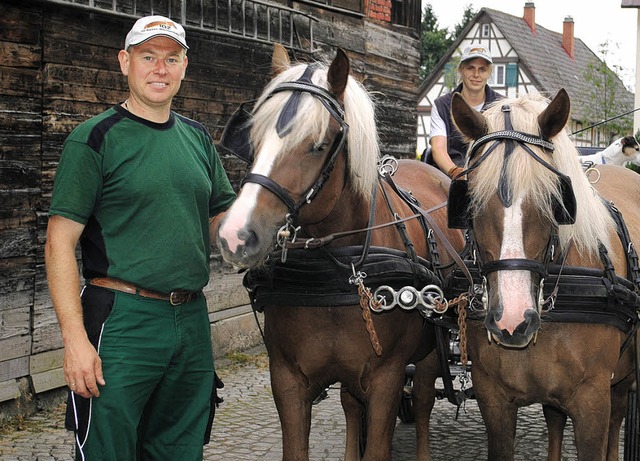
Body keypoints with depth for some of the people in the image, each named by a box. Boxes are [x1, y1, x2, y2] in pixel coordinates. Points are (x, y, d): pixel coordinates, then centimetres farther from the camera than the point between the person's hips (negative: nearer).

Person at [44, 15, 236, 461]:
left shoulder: (198, 138, 12)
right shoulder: (95, 138, -6)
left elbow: (222, 220, 22)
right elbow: (60, 243, -11)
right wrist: (75, 339, -18)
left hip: (192, 320, 6)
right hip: (122, 321, -6)